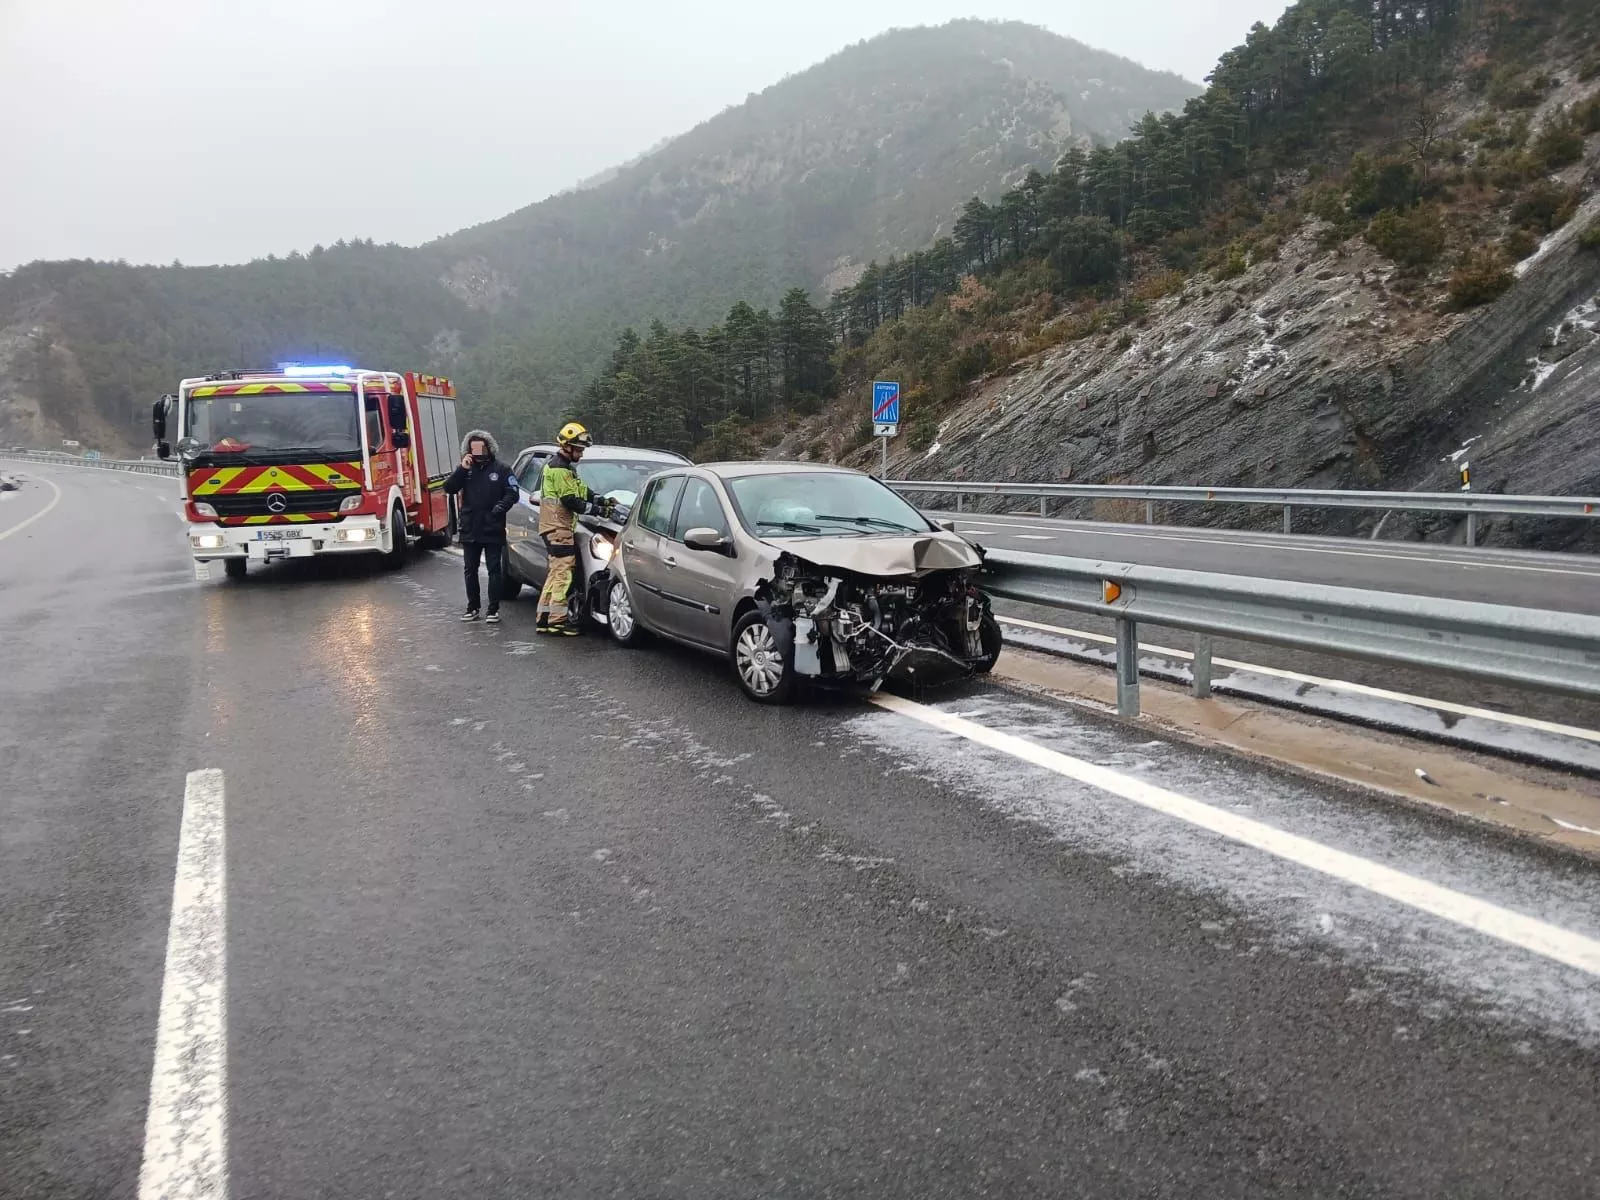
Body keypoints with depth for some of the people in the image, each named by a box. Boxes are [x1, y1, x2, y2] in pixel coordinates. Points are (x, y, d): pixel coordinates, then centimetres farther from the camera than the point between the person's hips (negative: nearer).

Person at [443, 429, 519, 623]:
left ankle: (493, 609, 5)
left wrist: (500, 507, -22)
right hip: (469, 529, 4)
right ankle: (472, 607, 21)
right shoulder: (465, 470, 8)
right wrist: (462, 469, -14)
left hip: (493, 530, -4)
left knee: (494, 570, 0)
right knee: (470, 570, 11)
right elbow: (449, 488, -4)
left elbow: (512, 493, -5)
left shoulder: (501, 469, -1)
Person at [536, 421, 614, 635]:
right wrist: (596, 509, -15)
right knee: (563, 572, -11)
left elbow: (582, 491, 19)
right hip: (557, 527, -11)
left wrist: (602, 501, 5)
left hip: (558, 527, 11)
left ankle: (544, 619, 14)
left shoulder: (564, 466, 20)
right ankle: (557, 620, -11)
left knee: (555, 573, 12)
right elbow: (571, 501, -19)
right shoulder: (559, 469, -13)